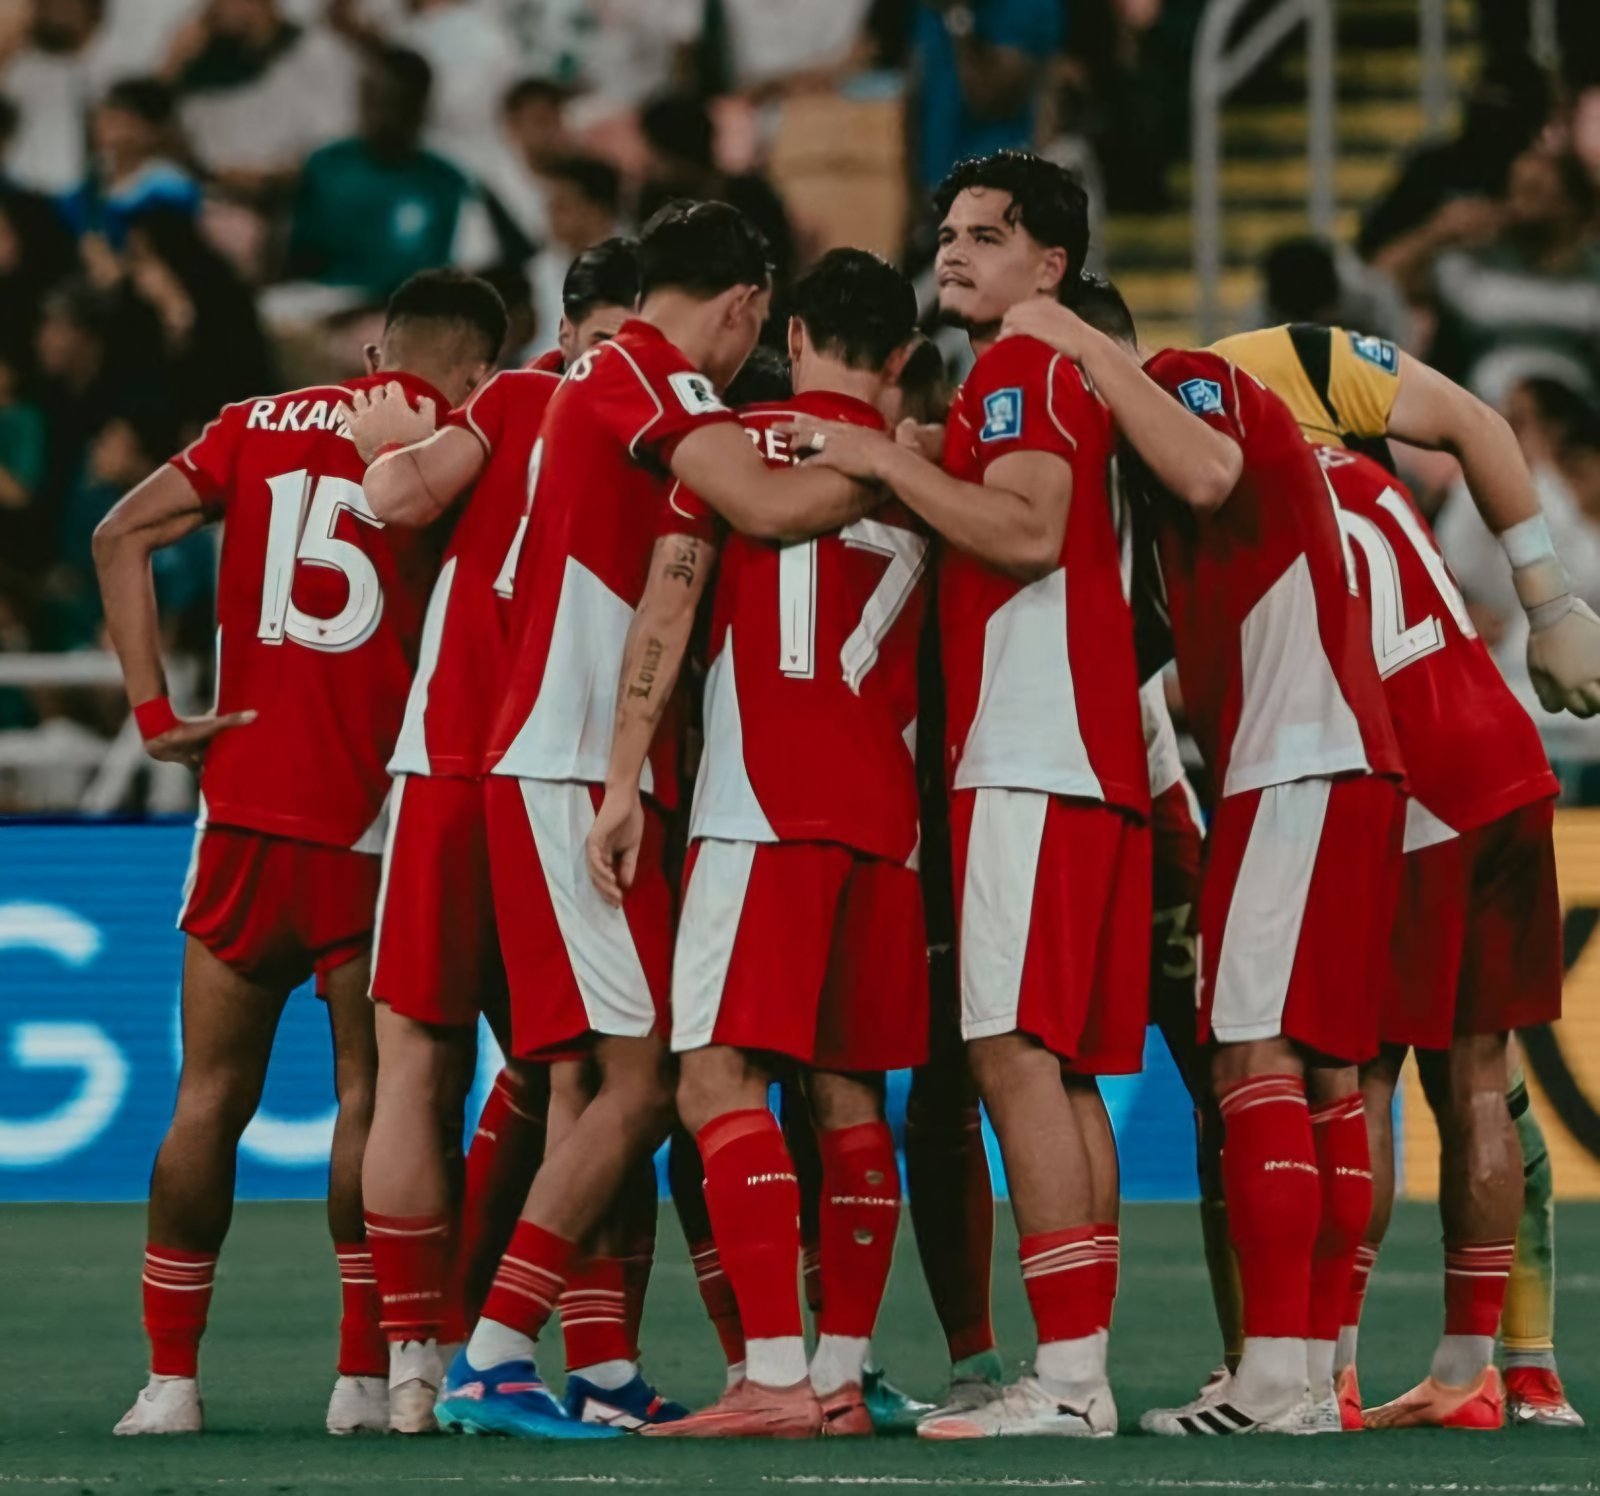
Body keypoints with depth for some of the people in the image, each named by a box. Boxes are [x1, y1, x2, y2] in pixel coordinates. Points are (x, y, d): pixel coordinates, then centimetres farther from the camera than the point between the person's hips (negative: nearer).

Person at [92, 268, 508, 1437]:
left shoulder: (260, 426, 12)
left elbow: (122, 535, 3)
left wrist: (153, 708, 2)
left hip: (242, 802, 3)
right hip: (375, 815, -3)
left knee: (210, 1097, 9)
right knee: (374, 1089, 4)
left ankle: (170, 1376, 8)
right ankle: (366, 1374, 2)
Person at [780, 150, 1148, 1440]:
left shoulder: (1025, 370, -7)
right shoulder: (1051, 379, 24)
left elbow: (1028, 530, -21)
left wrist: (887, 462, -14)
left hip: (1034, 757, -10)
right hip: (1074, 760, 10)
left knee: (1017, 1053, -13)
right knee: (1061, 1068, 9)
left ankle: (1067, 1375, -17)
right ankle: (1081, 1374, 9)